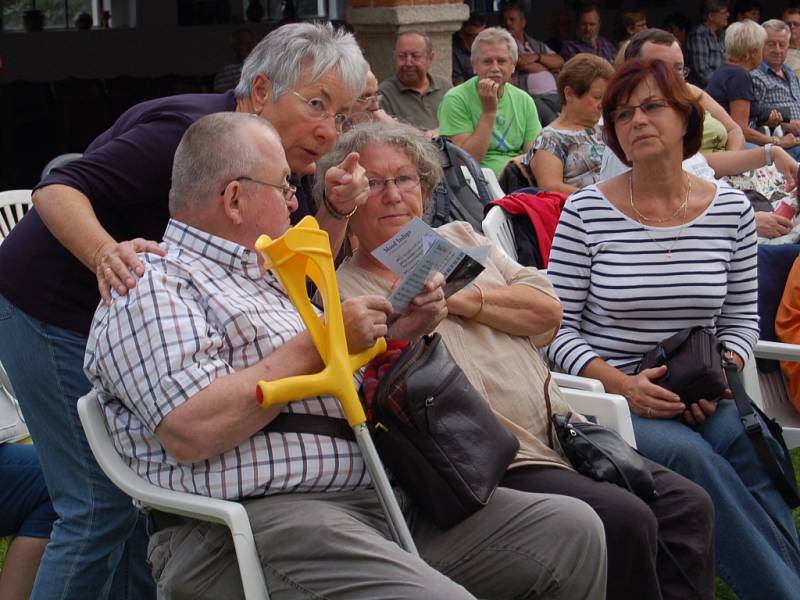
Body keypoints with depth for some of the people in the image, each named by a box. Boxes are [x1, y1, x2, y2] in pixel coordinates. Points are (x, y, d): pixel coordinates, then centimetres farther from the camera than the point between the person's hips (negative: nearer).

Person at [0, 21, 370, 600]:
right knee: (102, 506, -11)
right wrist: (107, 255, -49)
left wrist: (337, 211, -14)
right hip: (52, 310, -9)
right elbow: (59, 190, -30)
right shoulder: (187, 129, -25)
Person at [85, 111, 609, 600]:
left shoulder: (268, 280, 26)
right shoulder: (152, 290, -3)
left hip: (380, 499, 9)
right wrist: (321, 342, -11)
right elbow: (191, 431, -19)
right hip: (259, 518, -9)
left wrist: (399, 332, 12)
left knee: (572, 531, -2)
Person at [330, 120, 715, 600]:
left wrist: (464, 300, -5)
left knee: (689, 505, -4)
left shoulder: (458, 238, 18)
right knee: (625, 520, -25)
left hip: (562, 436, 7)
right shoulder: (345, 293, 0)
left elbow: (548, 309, 8)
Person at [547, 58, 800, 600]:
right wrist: (622, 383, -17)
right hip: (605, 398, -2)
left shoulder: (732, 210, 7)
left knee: (748, 447, -31)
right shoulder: (586, 212, -2)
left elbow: (741, 319, 14)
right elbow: (559, 330, -1)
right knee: (691, 455, -32)